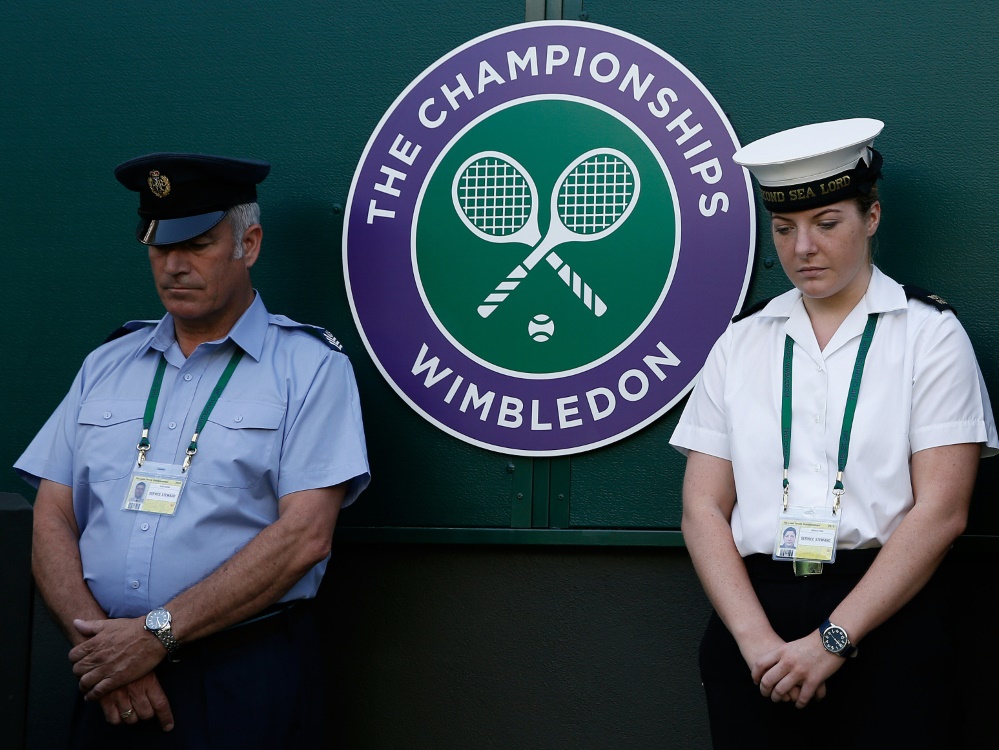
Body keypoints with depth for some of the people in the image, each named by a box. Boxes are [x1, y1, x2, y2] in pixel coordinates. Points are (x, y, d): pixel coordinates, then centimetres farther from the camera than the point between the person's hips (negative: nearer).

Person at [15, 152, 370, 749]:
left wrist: (157, 633, -16)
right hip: (112, 682, 4)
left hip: (248, 682, -4)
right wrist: (97, 641, -11)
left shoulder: (310, 365, -3)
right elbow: (53, 521, 6)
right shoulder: (106, 365, 11)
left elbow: (304, 536, -13)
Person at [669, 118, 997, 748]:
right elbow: (703, 508, 3)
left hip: (885, 622, -2)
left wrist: (832, 640, -13)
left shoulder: (930, 333, 2)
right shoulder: (741, 344, 10)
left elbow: (941, 512, -7)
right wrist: (756, 638, -11)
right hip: (753, 614, 2)